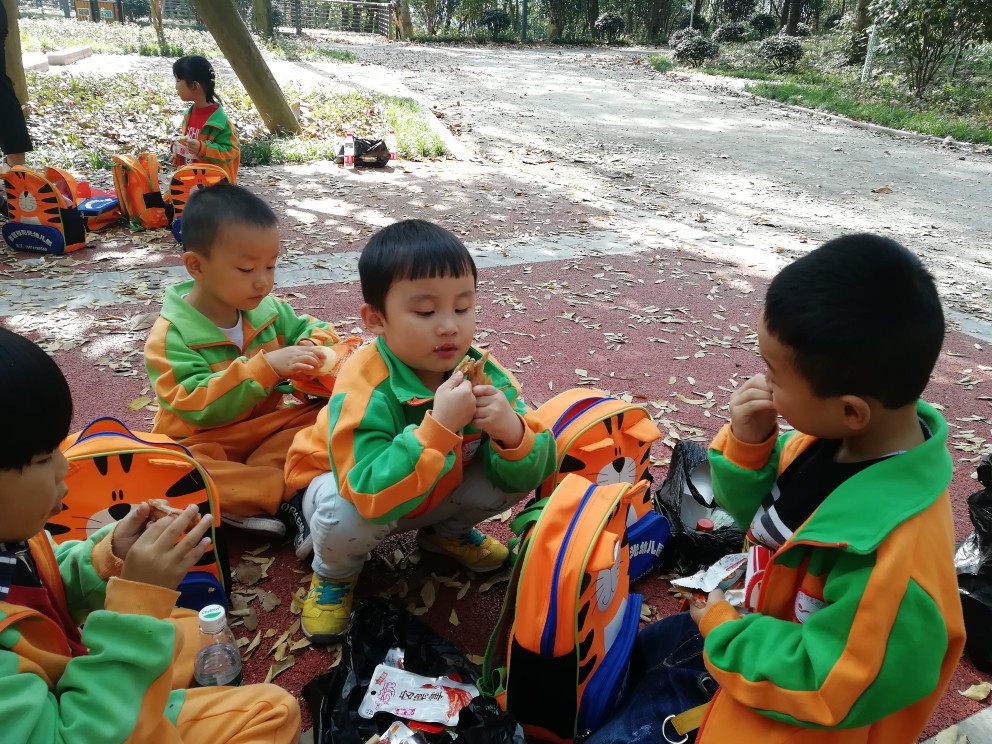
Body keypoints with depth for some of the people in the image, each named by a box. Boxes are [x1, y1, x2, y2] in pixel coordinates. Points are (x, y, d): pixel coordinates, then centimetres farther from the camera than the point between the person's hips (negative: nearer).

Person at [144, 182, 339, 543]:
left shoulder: (268, 310, -2)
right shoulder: (171, 334, -17)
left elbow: (313, 328, 11)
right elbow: (197, 406, -26)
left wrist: (314, 347, -15)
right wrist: (266, 366, -36)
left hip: (264, 428, 5)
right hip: (204, 441, -5)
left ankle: (243, 489, -26)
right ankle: (287, 499, -27)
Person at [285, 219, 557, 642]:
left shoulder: (481, 372, -20)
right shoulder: (364, 387, -35)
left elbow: (531, 474, -19)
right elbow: (372, 497, -45)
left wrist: (512, 431, -42)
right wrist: (438, 425, -52)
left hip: (435, 493, 5)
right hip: (345, 488, -4)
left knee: (516, 468, -16)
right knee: (349, 514, -38)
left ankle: (447, 532, 16)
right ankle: (334, 573, 1)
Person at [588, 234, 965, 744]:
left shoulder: (892, 553, -39)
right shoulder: (839, 437, -17)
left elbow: (832, 692, -28)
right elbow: (766, 510, 0)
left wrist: (724, 629, -17)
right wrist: (748, 444, -20)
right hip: (773, 626, 7)